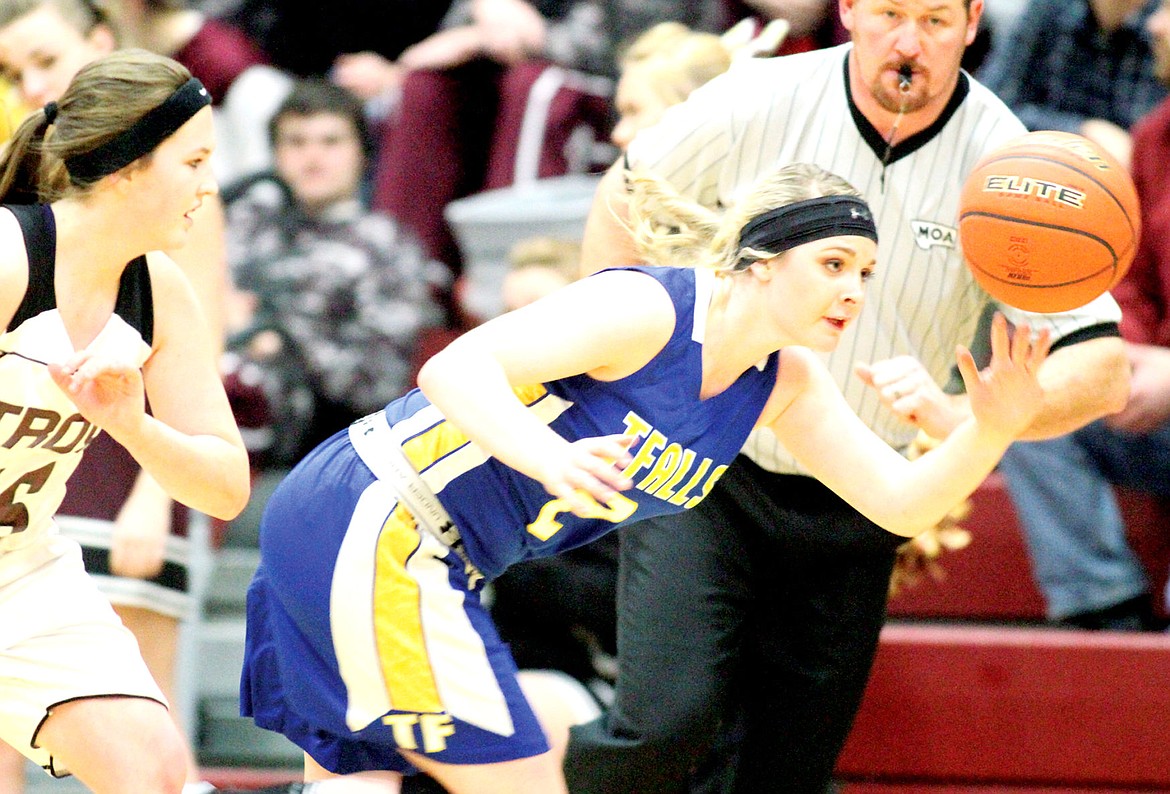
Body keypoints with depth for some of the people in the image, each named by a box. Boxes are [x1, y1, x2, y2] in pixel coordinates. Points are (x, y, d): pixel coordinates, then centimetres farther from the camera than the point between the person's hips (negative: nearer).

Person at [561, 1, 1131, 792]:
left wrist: (956, 416, -38)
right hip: (706, 465, -2)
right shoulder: (760, 102, -13)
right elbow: (626, 197, 7)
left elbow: (1103, 370, -20)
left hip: (851, 512, 2)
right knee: (667, 725, -18)